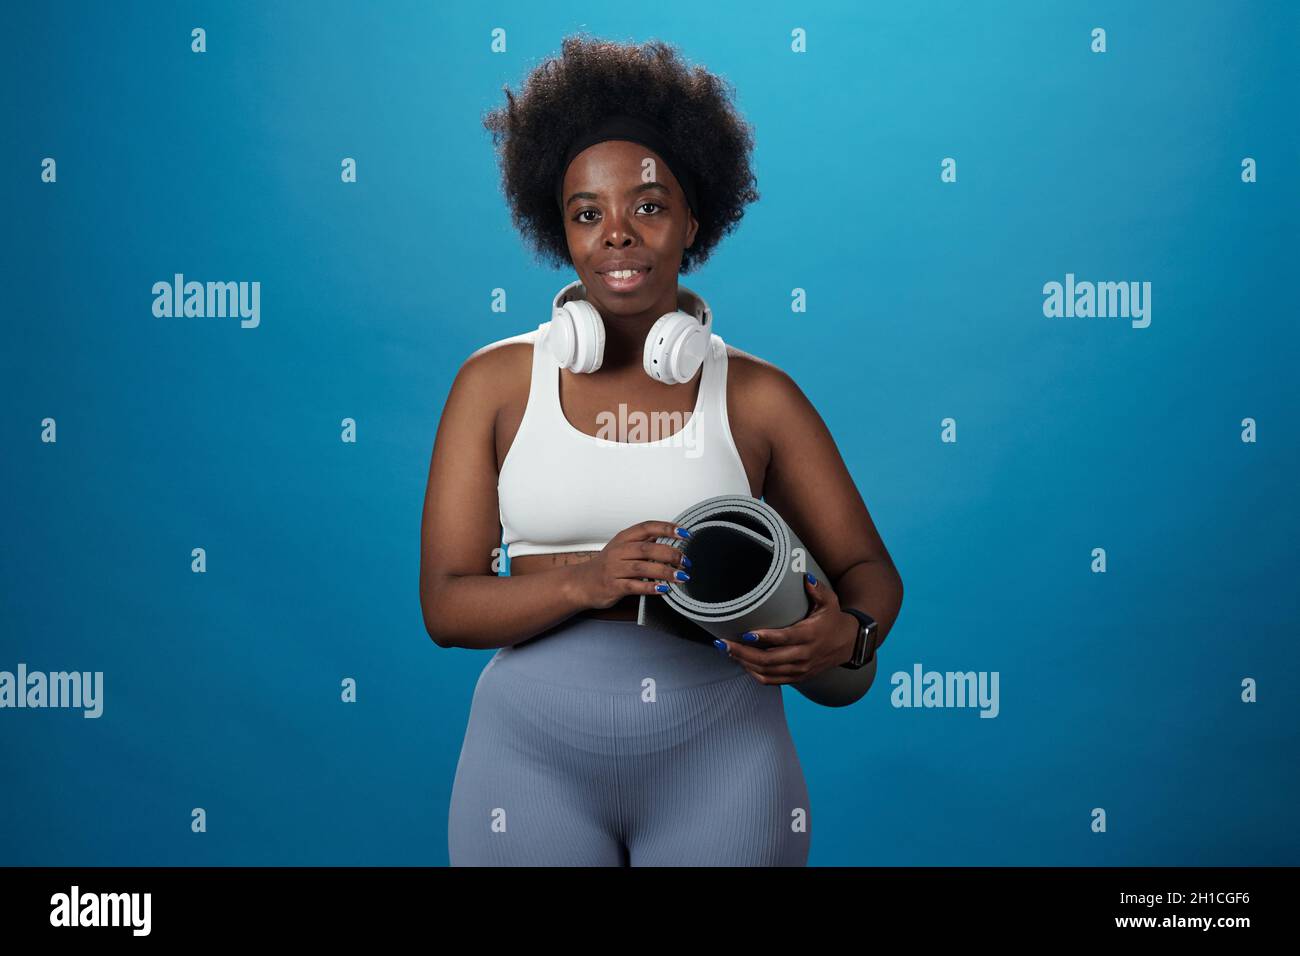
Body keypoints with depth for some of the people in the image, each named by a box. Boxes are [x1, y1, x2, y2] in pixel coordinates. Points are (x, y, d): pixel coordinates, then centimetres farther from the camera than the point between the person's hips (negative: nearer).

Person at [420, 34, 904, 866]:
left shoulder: (757, 395, 0)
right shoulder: (495, 383, 0)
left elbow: (870, 570, 5)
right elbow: (445, 604, -3)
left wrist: (845, 634, -18)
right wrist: (585, 581, -21)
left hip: (719, 757, 0)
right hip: (535, 755, 0)